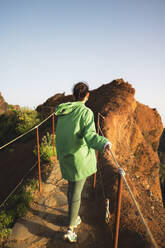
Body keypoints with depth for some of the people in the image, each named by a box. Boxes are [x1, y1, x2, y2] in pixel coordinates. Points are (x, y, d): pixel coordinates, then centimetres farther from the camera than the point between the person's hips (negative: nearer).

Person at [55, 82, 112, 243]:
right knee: (76, 193, 8)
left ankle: (74, 218, 43)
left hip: (65, 157, 6)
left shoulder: (63, 112, 4)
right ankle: (70, 229, 19)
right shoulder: (86, 112, -15)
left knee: (71, 187, 24)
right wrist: (104, 144, -45)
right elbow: (90, 135, -29)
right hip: (80, 157, -6)